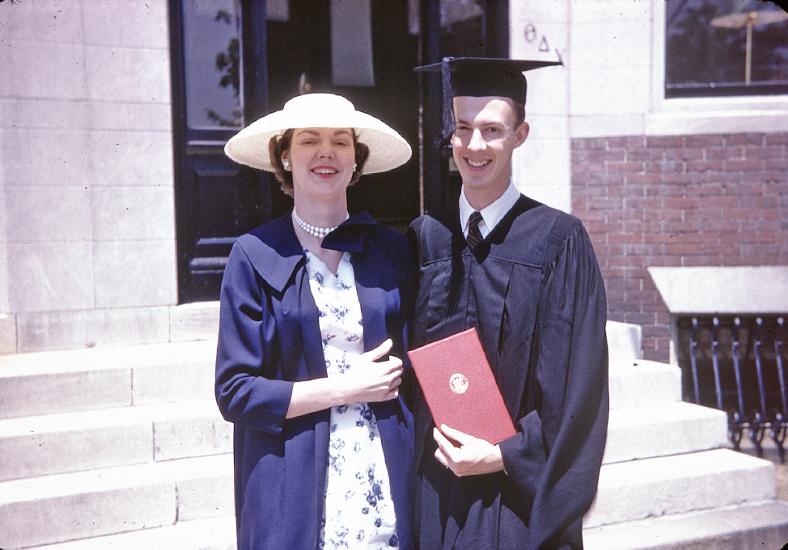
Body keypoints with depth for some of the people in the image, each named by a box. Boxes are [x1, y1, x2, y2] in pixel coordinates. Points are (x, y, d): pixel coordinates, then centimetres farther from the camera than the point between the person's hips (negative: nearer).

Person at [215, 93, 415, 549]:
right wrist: (345, 388, -11)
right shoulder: (256, 254, -5)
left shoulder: (391, 248, 3)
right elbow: (234, 392, -8)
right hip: (295, 491, -2)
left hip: (389, 483, 3)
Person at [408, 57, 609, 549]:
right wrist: (429, 441, -4)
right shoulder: (424, 239, 2)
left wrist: (507, 456, -13)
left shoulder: (558, 241, -10)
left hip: (522, 492, -3)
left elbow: (578, 383, -10)